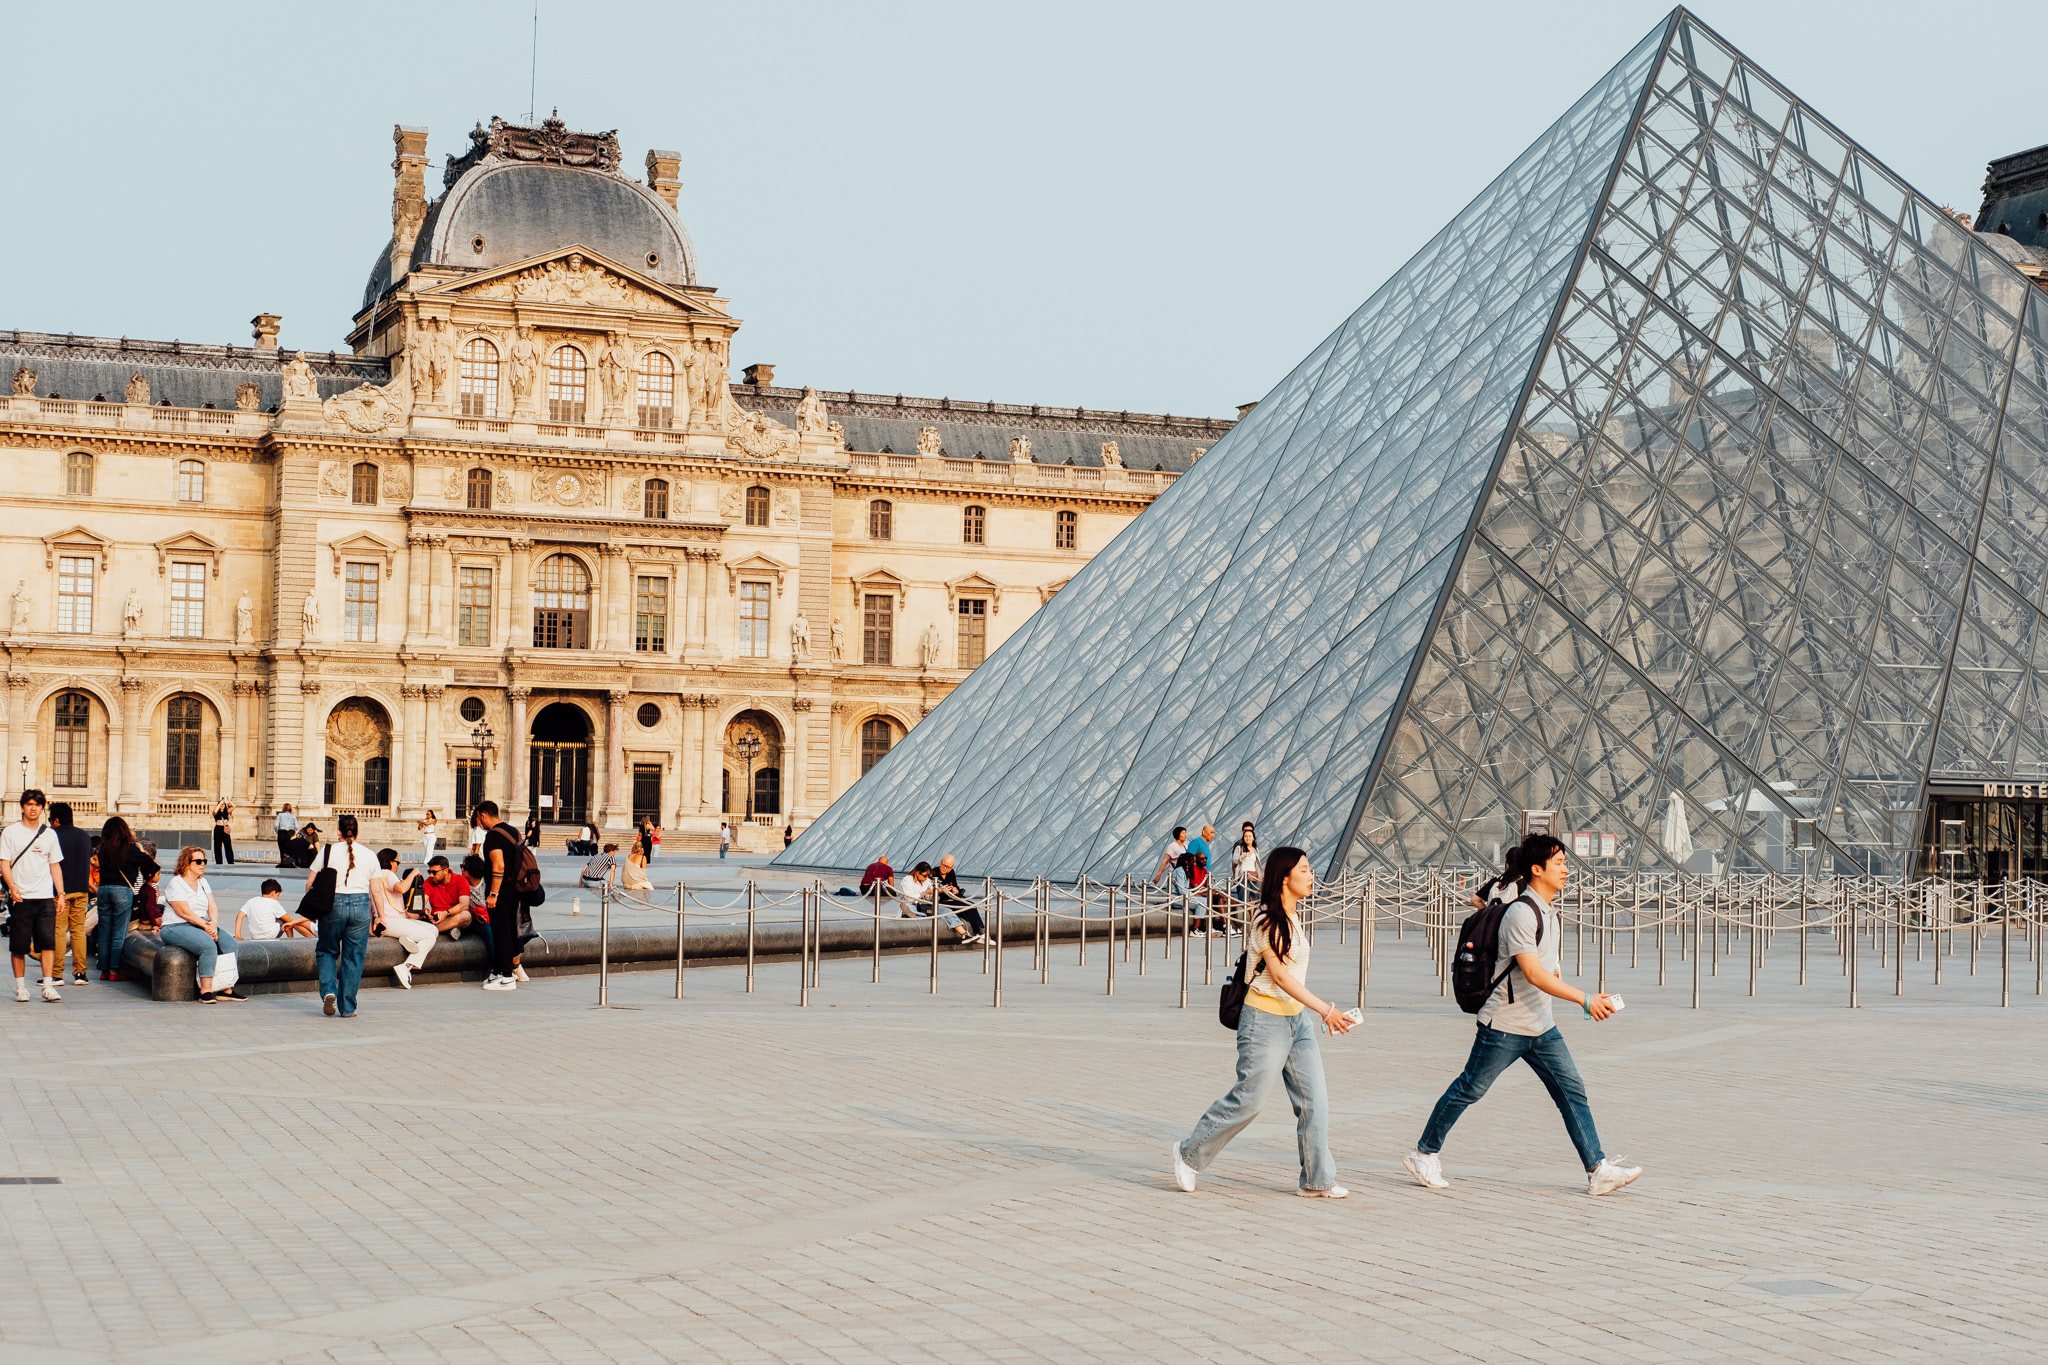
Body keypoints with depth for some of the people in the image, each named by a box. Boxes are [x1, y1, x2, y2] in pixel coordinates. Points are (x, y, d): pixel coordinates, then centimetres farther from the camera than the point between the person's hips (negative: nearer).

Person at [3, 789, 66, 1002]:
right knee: (19, 946, 2)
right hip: (21, 898, -2)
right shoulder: (10, 832, 3)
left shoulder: (49, 834, 12)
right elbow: (4, 863, -2)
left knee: (48, 943, -6)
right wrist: (12, 887, -18)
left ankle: (48, 986, -7)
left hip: (45, 897, 2)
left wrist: (61, 894, 8)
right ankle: (20, 986, 13)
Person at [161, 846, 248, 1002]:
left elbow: (213, 907, 8)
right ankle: (205, 991, -32)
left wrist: (213, 923, -13)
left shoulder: (203, 882, 17)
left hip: (202, 925, 8)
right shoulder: (176, 884, -7)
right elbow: (184, 912, -16)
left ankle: (226, 988, -18)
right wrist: (206, 925, -20)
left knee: (228, 941, -17)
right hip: (177, 928, -8)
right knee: (209, 945, -33)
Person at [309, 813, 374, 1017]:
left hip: (333, 904, -1)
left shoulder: (328, 851, -1)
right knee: (353, 956, 8)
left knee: (327, 951, 16)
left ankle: (328, 992, -7)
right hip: (360, 905, 1)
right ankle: (347, 1007, 9)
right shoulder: (368, 855, 6)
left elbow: (310, 883, 0)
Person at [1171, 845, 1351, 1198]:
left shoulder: (1293, 917, 10)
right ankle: (1189, 1153, 15)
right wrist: (1326, 1009, -25)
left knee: (1314, 1101, 3)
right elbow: (1280, 975, -21)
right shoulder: (1267, 919, -16)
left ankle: (1316, 1180, 8)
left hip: (1297, 1019, 8)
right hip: (1266, 1019, -8)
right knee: (1248, 1099, -3)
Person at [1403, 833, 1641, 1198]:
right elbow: (1533, 973, -24)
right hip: (1504, 1027, -8)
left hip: (1541, 1026, 8)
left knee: (1572, 1090, 0)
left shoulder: (1548, 911, 11)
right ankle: (1424, 1155, 16)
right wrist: (1584, 999, -26)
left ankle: (1598, 1170, -1)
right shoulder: (1521, 913, -18)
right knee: (1468, 1090, 2)